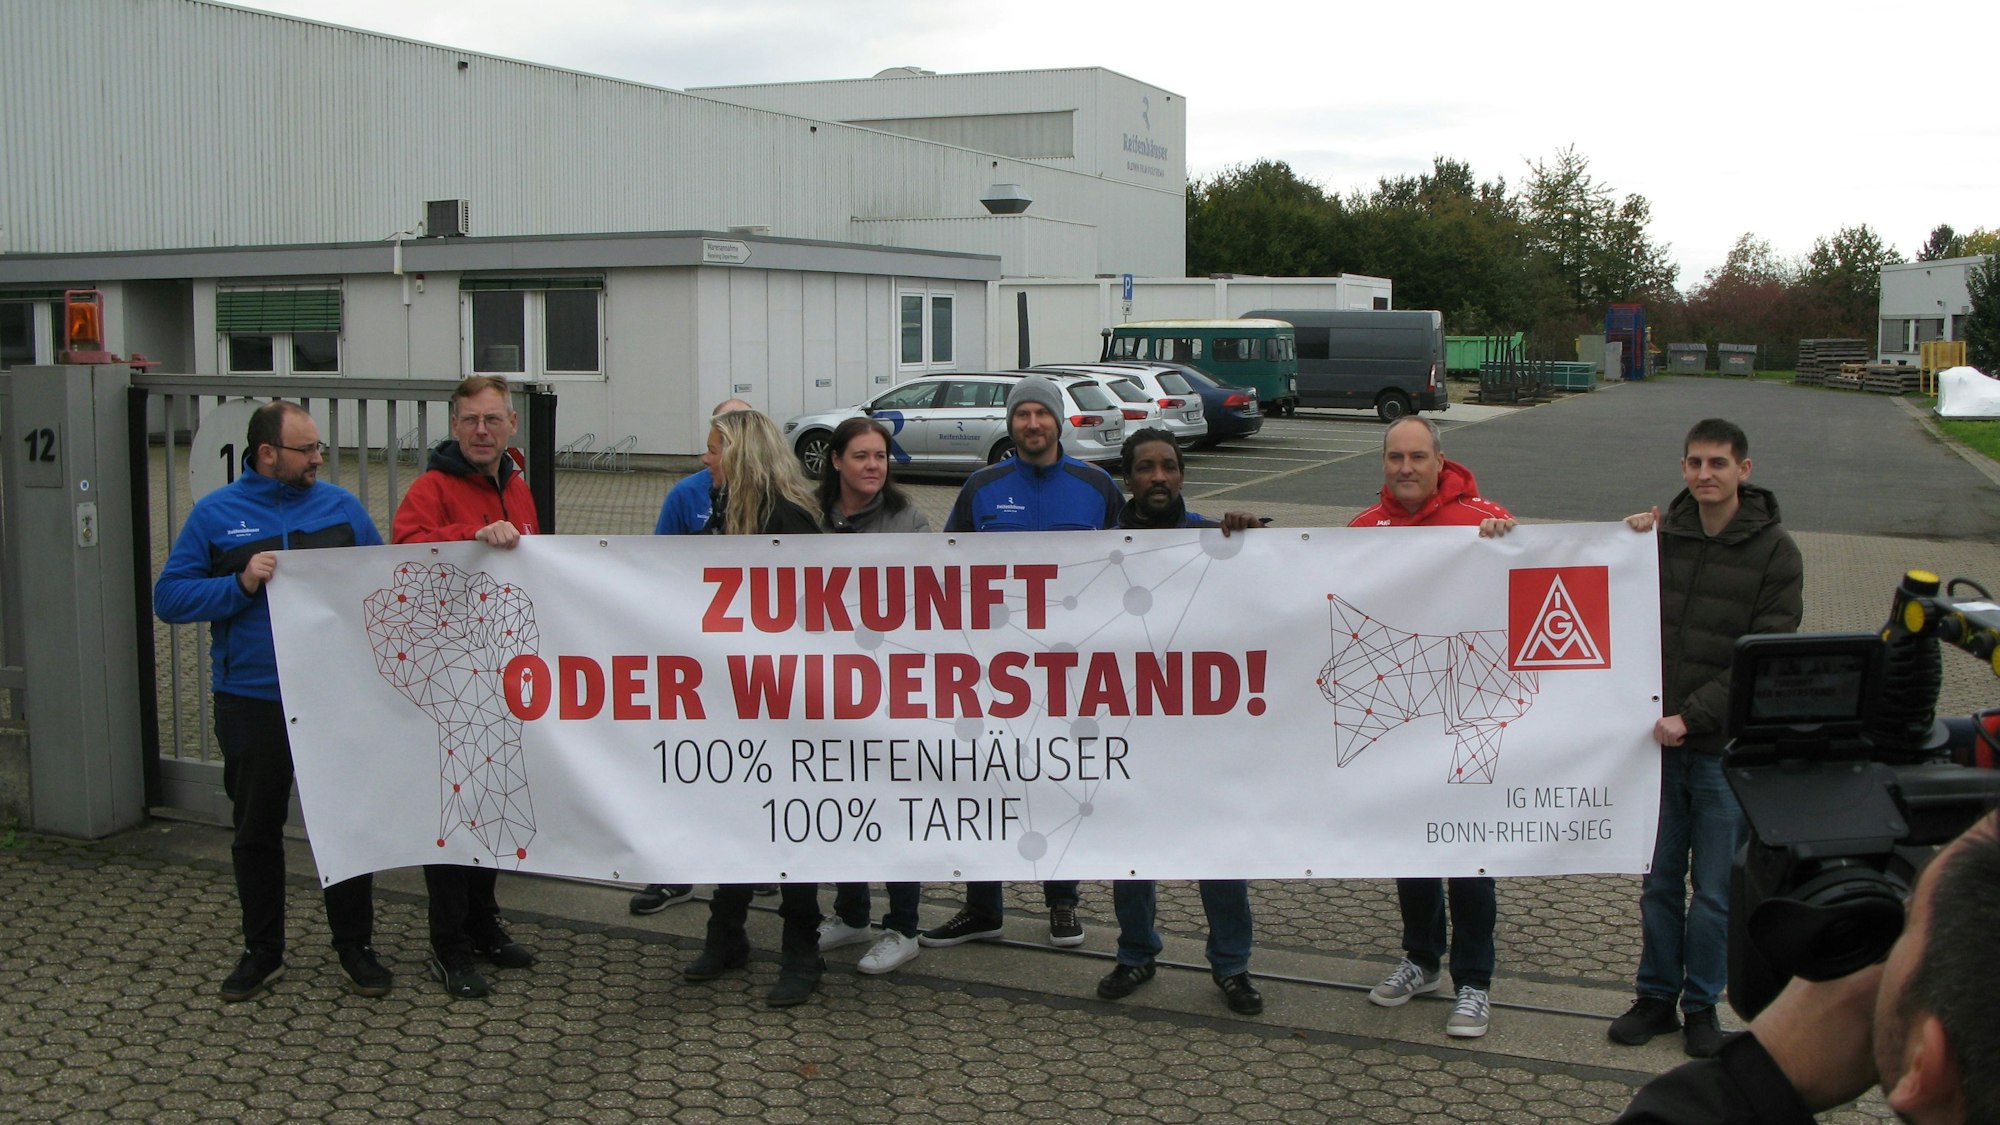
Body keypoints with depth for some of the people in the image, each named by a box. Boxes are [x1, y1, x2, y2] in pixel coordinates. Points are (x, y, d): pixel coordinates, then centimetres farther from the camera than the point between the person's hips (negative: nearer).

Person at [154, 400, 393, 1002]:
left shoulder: (341, 506, 5)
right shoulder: (215, 515, 0)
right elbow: (169, 597, -5)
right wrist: (242, 583, -18)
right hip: (252, 700, -1)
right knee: (256, 831, 11)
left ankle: (355, 946, 21)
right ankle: (262, 952, 26)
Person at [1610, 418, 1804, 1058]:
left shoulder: (1774, 551, -6)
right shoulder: (1662, 535, 4)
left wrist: (1692, 717, -16)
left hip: (1727, 747, -3)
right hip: (1660, 741, 3)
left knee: (1715, 891, 7)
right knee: (1660, 881, 12)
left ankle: (1702, 1005, 22)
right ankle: (1656, 997, 25)